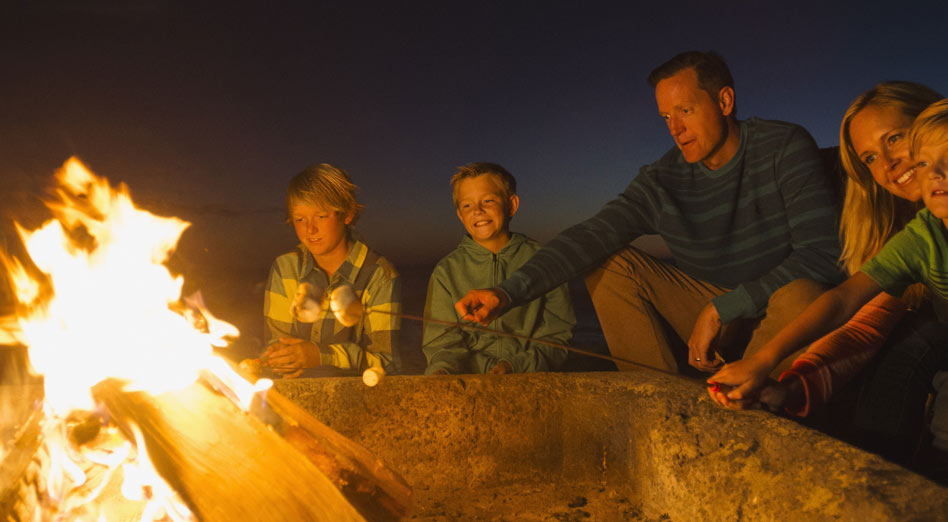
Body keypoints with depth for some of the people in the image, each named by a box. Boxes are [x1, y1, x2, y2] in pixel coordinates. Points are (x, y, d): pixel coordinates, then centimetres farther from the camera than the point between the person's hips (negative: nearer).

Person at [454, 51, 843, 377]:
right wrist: (509, 292, -33)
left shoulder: (786, 148, -13)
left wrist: (721, 310, -23)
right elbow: (590, 236, -19)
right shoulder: (663, 182, -6)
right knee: (608, 264, -11)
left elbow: (822, 256, -20)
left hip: (780, 312, -3)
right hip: (709, 313, 3)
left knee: (802, 293, -37)